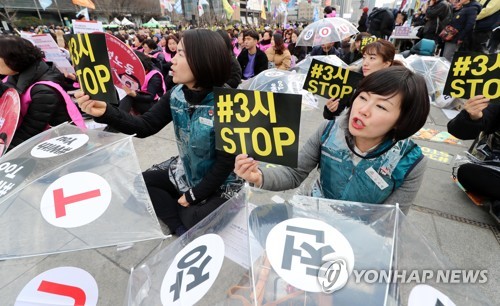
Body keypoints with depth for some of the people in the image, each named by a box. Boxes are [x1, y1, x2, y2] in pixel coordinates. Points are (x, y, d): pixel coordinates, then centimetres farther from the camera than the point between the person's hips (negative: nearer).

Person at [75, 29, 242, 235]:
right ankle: (182, 230, 3)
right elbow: (145, 126, -7)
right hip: (185, 174, 7)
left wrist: (193, 195, -16)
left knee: (195, 222, -23)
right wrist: (106, 112, -24)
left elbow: (227, 161, -22)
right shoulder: (177, 95, -6)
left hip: (220, 183, -6)